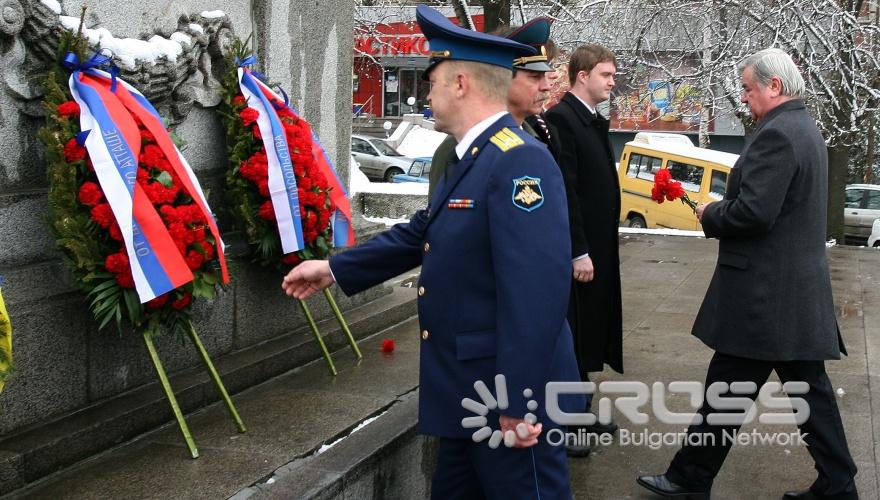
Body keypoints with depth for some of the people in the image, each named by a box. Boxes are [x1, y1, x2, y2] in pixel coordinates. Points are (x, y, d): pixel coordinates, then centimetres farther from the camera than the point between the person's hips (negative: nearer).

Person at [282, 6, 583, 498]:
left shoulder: (520, 161, -22)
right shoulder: (475, 157, 12)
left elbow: (537, 292, -29)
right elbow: (421, 234, 22)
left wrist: (515, 404, -27)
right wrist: (334, 268, 26)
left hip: (510, 400, -10)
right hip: (470, 394, 10)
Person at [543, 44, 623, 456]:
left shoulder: (594, 121, 14)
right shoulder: (561, 118, -16)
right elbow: (564, 191, -21)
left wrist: (598, 249, 14)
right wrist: (579, 252, -22)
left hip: (597, 248, 10)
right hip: (576, 251, -10)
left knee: (586, 335, 18)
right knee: (568, 337, -1)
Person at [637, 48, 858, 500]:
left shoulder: (776, 135, -18)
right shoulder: (806, 129, 15)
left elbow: (753, 212, -25)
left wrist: (710, 215, -7)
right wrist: (720, 210, 10)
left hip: (762, 295, -10)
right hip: (802, 291, 10)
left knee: (725, 391, 2)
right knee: (810, 389, 14)